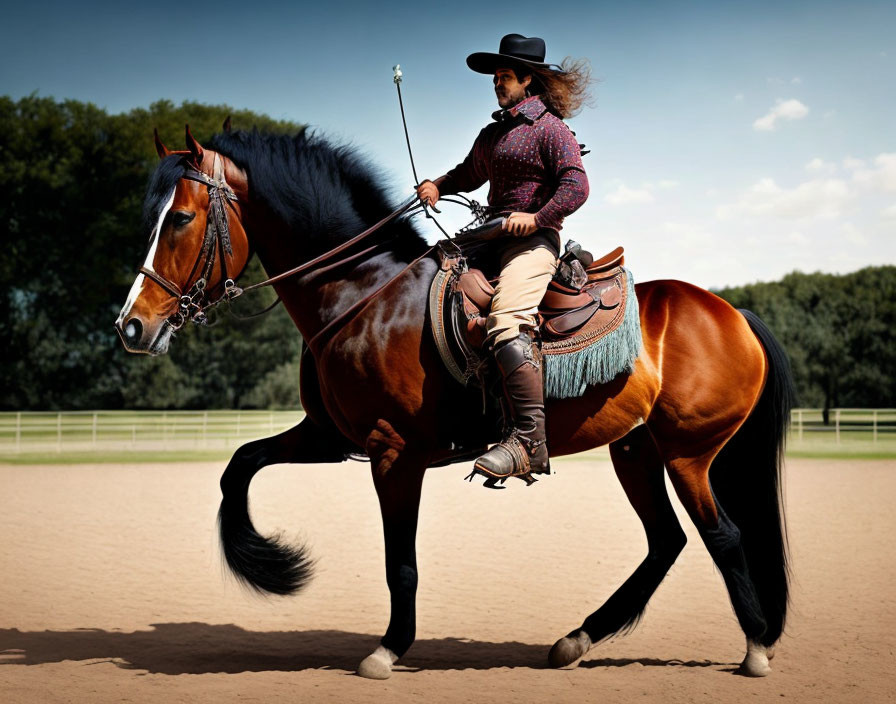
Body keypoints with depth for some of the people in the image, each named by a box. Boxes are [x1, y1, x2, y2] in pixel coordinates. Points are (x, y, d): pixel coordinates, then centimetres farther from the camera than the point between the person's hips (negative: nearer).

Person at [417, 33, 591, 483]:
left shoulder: (550, 129, -2)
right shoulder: (492, 134, 22)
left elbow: (576, 186, -12)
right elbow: (470, 174, 37)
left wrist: (537, 217, -22)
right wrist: (438, 185, 18)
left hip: (533, 239, -9)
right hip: (493, 239, 9)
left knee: (506, 323, -30)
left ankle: (529, 442, -35)